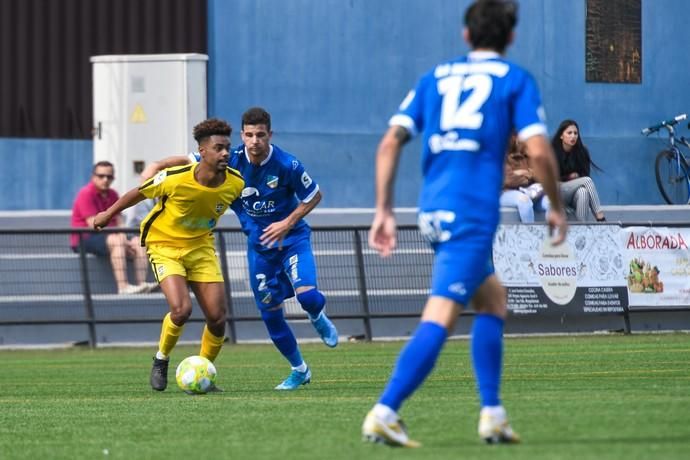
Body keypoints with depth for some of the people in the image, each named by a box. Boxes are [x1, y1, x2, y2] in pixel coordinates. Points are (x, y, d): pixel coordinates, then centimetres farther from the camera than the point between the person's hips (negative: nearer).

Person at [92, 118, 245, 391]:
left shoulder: (235, 182, -16)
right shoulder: (175, 179, -27)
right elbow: (140, 193, -8)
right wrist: (108, 214, 5)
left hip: (201, 246, 4)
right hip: (165, 244, -4)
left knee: (217, 317, -5)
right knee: (181, 309, -24)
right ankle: (161, 361, 5)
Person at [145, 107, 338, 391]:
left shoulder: (287, 165, -20)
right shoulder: (232, 160, -13)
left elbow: (314, 196, -6)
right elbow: (187, 161, -4)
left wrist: (287, 223, -17)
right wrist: (154, 168, -21)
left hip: (291, 237, -3)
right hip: (258, 244, 3)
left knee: (307, 295, -25)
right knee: (270, 312, 3)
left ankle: (318, 318, 15)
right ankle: (299, 370, 23)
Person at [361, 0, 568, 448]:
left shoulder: (435, 78, 17)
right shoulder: (515, 80, 5)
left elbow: (391, 142, 8)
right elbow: (538, 150, -6)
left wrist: (383, 211, 10)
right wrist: (557, 207, 8)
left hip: (433, 210, 6)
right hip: (473, 212, -6)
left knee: (493, 298, 23)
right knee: (440, 318, -12)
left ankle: (492, 414, 18)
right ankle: (384, 414, -24)